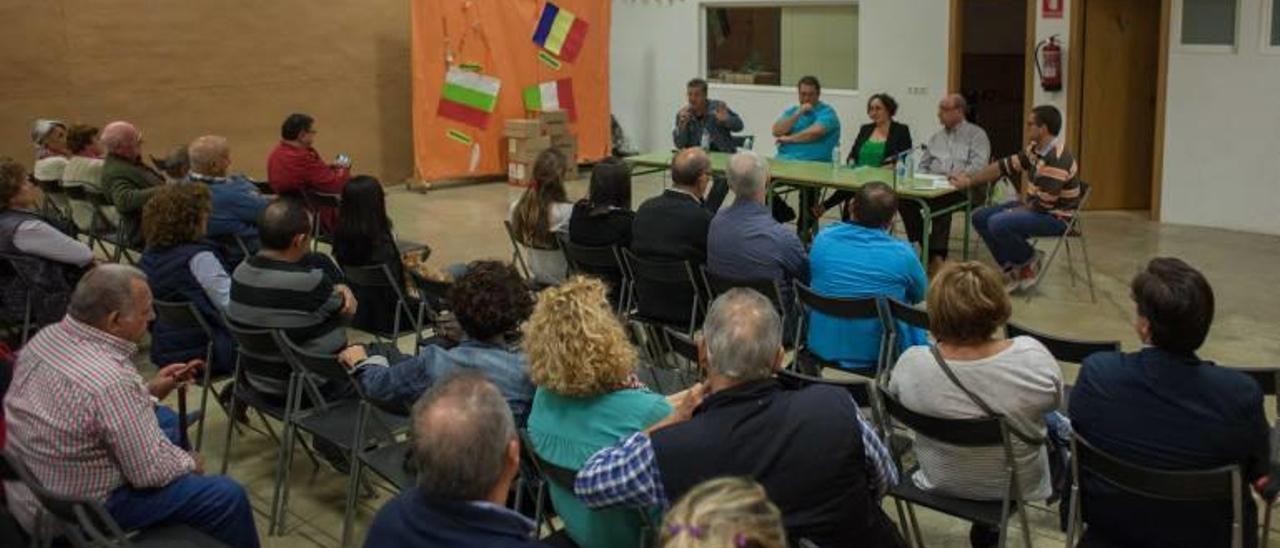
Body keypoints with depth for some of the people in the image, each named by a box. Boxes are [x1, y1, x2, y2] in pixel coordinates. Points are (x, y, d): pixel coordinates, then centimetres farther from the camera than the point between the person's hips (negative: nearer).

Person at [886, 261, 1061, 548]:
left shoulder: (911, 364, -28)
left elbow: (896, 399, -5)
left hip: (939, 481, 2)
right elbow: (1055, 402, -8)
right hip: (1015, 483, -1)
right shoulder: (1033, 357, -30)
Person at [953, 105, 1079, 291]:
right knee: (980, 218, 4)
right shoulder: (1035, 149, 1)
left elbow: (1044, 204, -26)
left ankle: (1030, 263, -1)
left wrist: (1020, 208, -8)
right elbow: (1005, 166, 9)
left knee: (998, 224, -28)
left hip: (1055, 216, -10)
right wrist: (969, 180, 7)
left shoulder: (1057, 160, -27)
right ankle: (1011, 269, 9)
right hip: (1033, 205, 10)